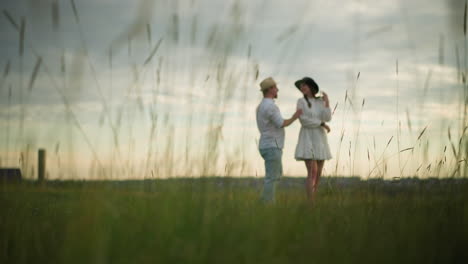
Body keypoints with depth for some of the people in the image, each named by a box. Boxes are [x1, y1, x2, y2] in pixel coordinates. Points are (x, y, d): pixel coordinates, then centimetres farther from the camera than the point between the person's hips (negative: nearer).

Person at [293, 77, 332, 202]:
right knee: (312, 173, -16)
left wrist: (327, 102, -11)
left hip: (320, 140, 6)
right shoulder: (301, 101, -4)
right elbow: (304, 121, -14)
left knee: (318, 174, 6)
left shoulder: (321, 101, 10)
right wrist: (322, 124, -12)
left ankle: (311, 203, 14)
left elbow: (327, 118, -5)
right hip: (307, 140, -6)